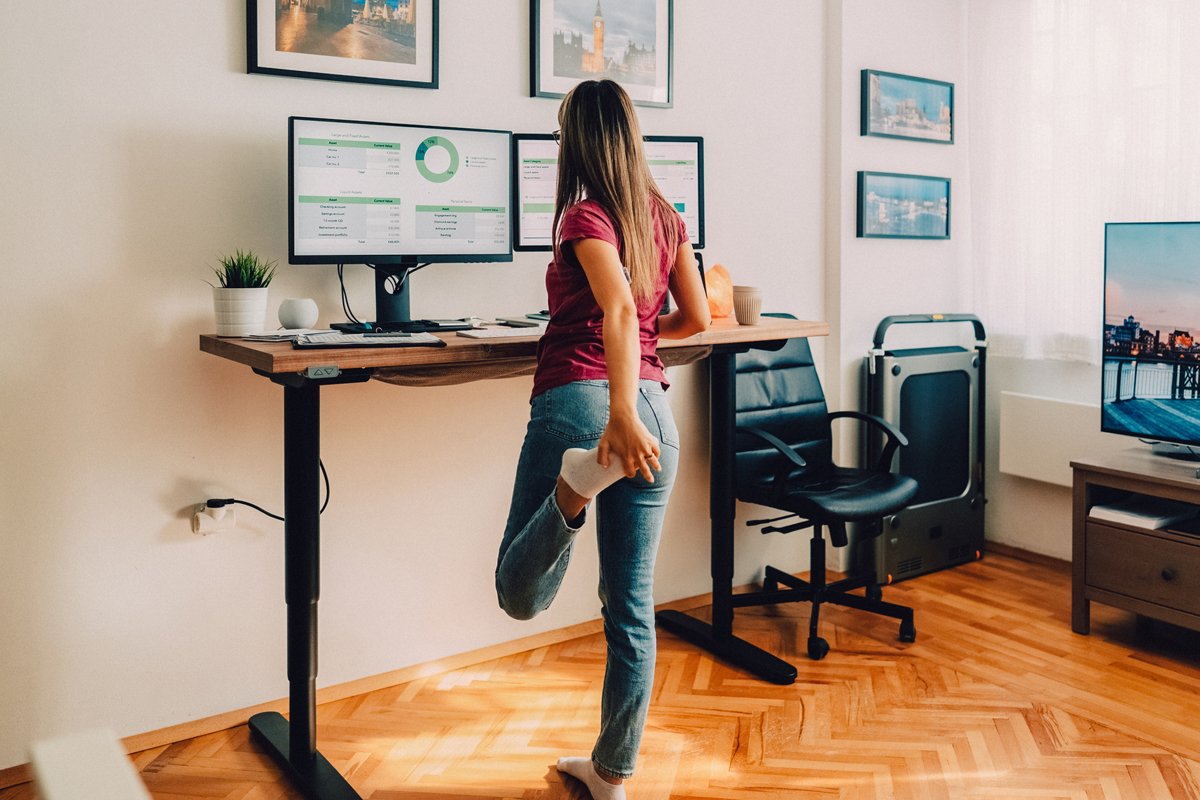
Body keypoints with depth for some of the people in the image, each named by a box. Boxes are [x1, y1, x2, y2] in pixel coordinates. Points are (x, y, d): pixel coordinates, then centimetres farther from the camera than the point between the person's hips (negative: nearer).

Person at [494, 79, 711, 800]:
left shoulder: (586, 214, -4)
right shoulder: (666, 217, 12)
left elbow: (619, 307, -21)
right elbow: (697, 318, 18)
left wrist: (621, 412, -32)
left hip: (577, 398, -5)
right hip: (655, 409, 6)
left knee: (520, 596, 4)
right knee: (632, 605, 12)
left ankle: (577, 482, -26)